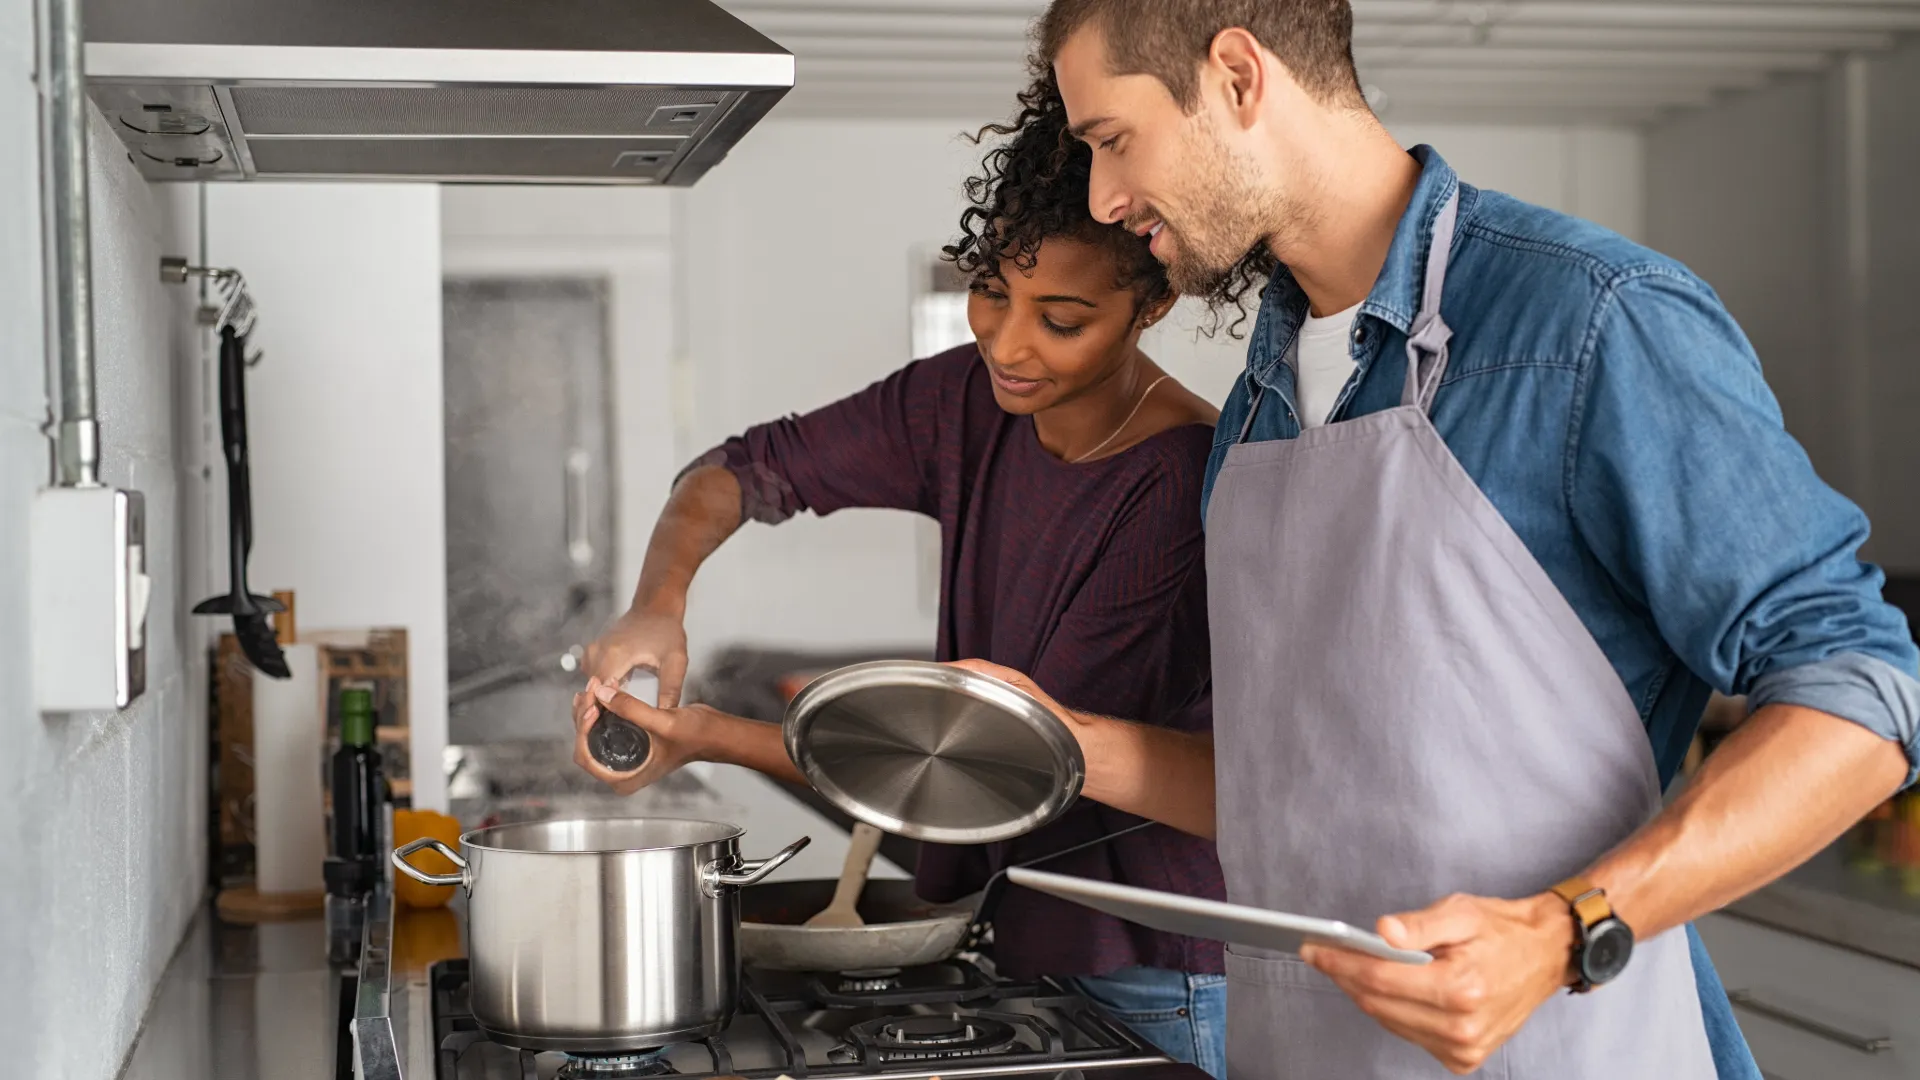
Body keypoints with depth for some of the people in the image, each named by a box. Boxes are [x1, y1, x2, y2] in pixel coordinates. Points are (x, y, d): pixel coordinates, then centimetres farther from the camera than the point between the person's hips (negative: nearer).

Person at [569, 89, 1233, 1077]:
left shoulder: (1185, 486, -23)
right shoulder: (969, 404, -2)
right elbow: (743, 469, 7)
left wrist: (711, 738, -22)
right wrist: (658, 605, -16)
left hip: (1162, 985, -6)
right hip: (1022, 941, 6)